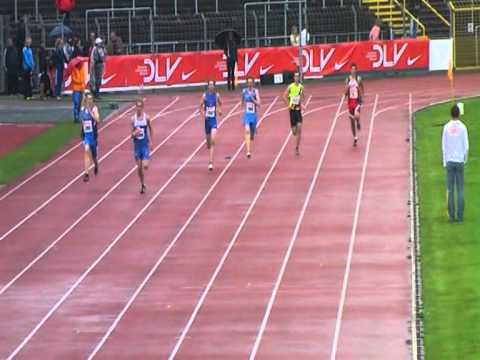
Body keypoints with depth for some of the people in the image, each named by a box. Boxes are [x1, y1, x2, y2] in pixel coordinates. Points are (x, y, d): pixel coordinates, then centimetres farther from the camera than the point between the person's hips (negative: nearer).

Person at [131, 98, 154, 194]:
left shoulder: (146, 118, -6)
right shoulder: (133, 119, -2)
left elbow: (151, 129, 10)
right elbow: (132, 135, 3)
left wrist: (151, 142, 8)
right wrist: (134, 133, -21)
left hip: (145, 144, -2)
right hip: (137, 144, 2)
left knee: (145, 166, -15)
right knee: (139, 167, 6)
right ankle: (142, 184, 21)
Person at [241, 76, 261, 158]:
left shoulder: (256, 91, -4)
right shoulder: (244, 91, 2)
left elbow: (258, 104, -12)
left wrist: (252, 98, -23)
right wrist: (244, 107, 10)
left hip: (254, 114, 0)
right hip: (246, 114, 0)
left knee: (252, 132, 14)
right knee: (247, 131, -19)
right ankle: (248, 151, -26)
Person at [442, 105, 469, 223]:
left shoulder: (446, 127, -2)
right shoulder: (462, 127, -6)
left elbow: (444, 146, 0)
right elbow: (466, 146, -5)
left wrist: (445, 161, 9)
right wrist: (465, 159, 12)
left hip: (449, 161, 1)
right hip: (459, 161, -1)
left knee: (450, 189, 4)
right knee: (460, 190, 3)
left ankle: (451, 216, 2)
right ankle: (460, 216, 1)